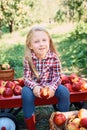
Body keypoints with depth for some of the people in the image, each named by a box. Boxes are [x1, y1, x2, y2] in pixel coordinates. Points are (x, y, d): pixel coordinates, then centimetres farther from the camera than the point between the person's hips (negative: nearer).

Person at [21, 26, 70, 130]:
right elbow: (27, 77, -14)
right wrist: (34, 87, -34)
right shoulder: (28, 59, -15)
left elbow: (57, 76, -12)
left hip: (50, 85, 1)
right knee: (26, 93, -31)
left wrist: (53, 87, -32)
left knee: (64, 91, -23)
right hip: (34, 85, -1)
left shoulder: (54, 57, -14)